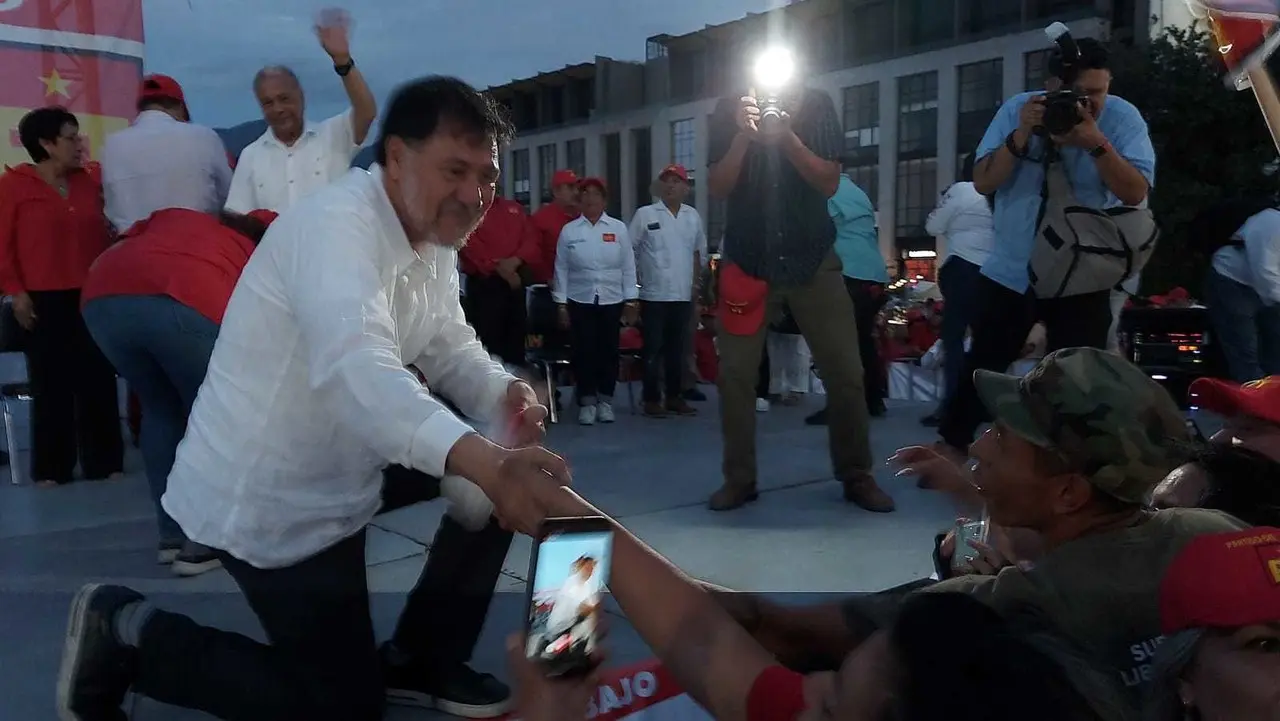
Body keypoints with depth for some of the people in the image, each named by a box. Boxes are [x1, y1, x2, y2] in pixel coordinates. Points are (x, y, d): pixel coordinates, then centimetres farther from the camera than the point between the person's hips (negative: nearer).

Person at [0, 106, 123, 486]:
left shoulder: (91, 181, 10)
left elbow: (103, 236, 17)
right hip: (44, 301, -3)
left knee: (99, 381, 5)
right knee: (52, 384, 3)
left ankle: (104, 462, 13)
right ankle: (52, 468, 12)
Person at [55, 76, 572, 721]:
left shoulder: (434, 238, 3)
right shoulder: (337, 225, -28)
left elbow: (453, 353, 6)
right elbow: (357, 370, -45)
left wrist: (508, 397, -17)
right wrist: (485, 463, -59)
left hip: (334, 475, 9)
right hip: (263, 501, -9)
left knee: (498, 477, 4)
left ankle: (419, 659, 19)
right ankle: (127, 634, 13)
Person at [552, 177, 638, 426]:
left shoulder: (618, 228, 2)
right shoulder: (568, 231, 2)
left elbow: (628, 267, 3)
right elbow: (561, 269, 2)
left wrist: (631, 301, 0)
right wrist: (561, 303, -1)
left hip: (612, 300, 1)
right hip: (579, 301, 0)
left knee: (608, 351, 4)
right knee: (583, 351, -1)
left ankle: (605, 400, 18)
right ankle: (587, 401, 10)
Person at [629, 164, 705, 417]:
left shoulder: (693, 216, 9)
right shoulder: (644, 215, -3)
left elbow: (699, 251, 19)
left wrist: (695, 282, 13)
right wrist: (636, 284, -6)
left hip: (683, 296, 4)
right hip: (653, 295, -4)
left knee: (678, 349, 9)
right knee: (653, 349, 0)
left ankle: (675, 396, 19)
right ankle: (652, 399, 8)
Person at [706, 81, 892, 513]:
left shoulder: (817, 106, 1)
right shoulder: (729, 111, 2)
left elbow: (830, 184, -6)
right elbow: (718, 188, -4)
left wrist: (786, 137, -19)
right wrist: (744, 137, -18)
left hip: (813, 258, 0)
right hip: (748, 260, 0)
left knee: (845, 372, -2)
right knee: (734, 372, -4)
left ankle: (856, 476, 12)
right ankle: (739, 478, 9)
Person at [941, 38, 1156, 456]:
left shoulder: (1123, 118, -7)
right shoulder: (1016, 109, -6)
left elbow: (1136, 193, -16)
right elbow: (983, 183, -10)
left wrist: (1097, 144, -29)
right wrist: (1021, 135, -24)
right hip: (1009, 271, 1)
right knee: (982, 367, 10)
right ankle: (950, 448, 24)